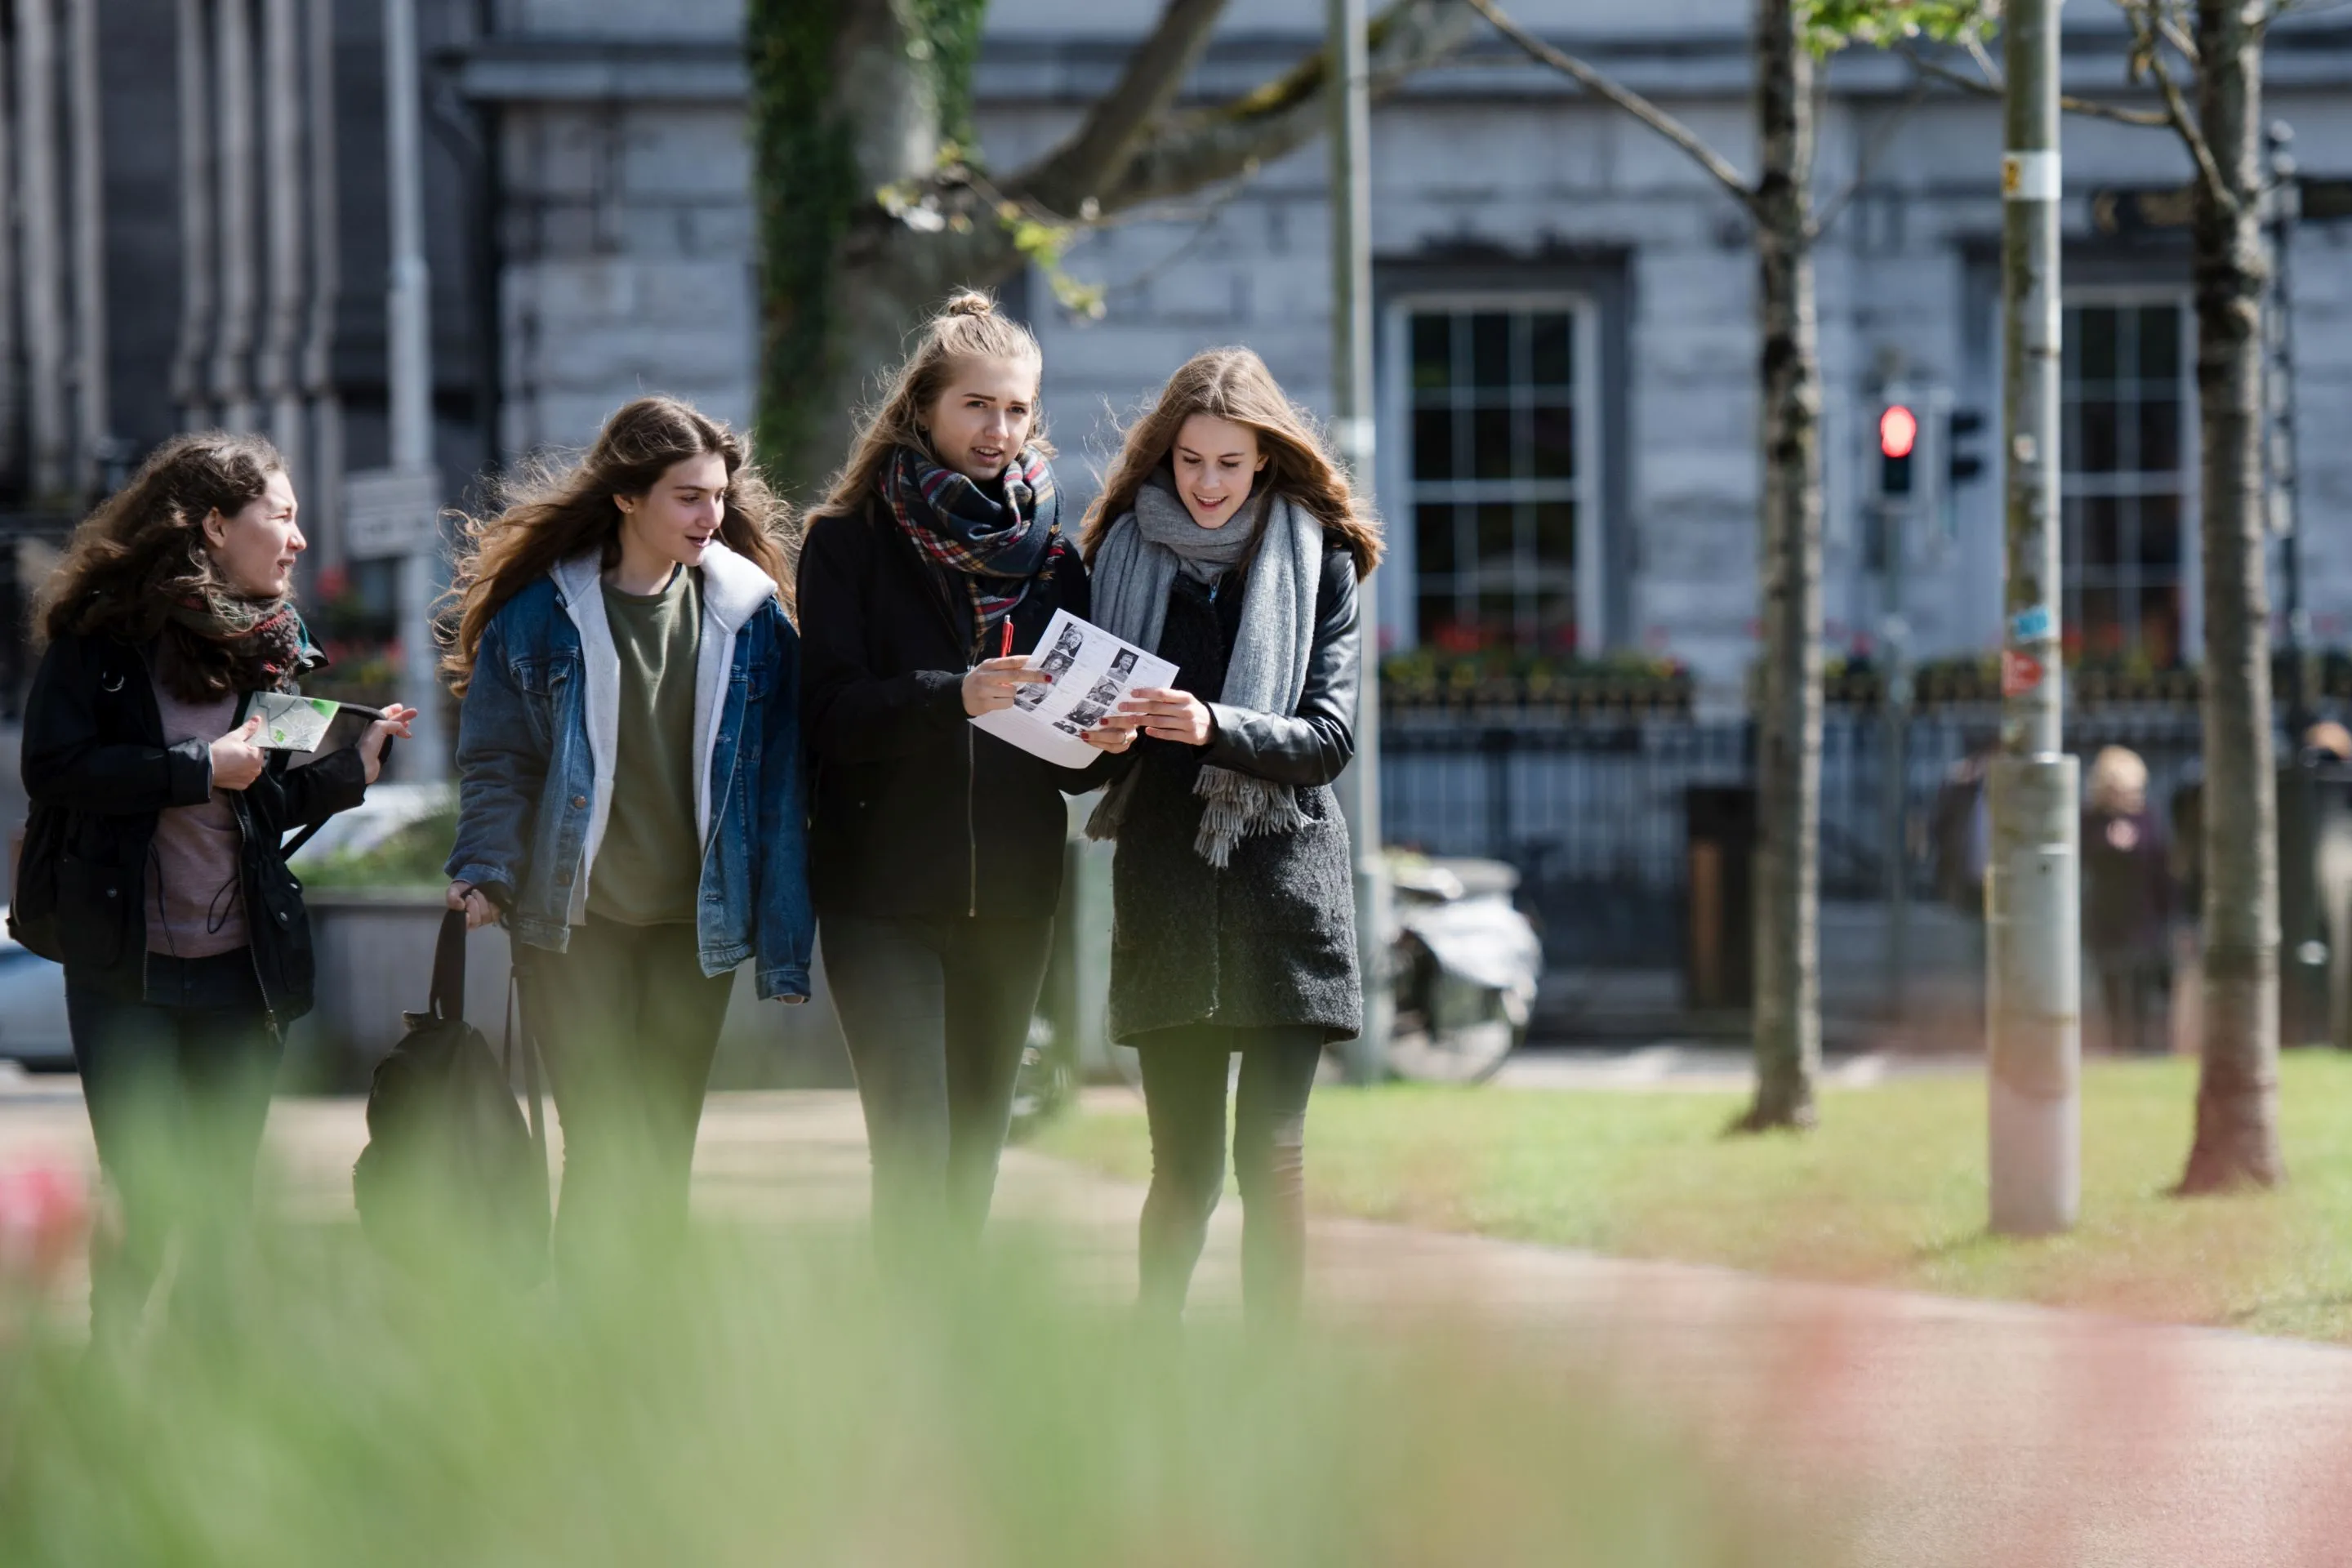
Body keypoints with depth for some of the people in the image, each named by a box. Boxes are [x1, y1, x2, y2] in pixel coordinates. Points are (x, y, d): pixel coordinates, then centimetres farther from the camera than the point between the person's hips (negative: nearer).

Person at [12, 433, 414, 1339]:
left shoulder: (274, 642, 10)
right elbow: (53, 768, -16)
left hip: (244, 962, 5)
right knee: (144, 1197, -7)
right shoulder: (104, 627, -6)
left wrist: (352, 767, -2)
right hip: (124, 960, -5)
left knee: (221, 1202, 8)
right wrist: (199, 768, -17)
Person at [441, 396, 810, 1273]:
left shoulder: (749, 611, 2)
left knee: (665, 1155, 8)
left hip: (694, 920, 3)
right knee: (604, 1152, -9)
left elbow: (777, 775, 4)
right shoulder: (542, 610, -5)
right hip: (576, 915, -3)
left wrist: (783, 935, 2)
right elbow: (497, 759, 1)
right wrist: (486, 871, -15)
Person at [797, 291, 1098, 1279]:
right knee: (912, 1148, -13)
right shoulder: (849, 542, 1)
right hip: (884, 890, -4)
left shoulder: (1051, 554, 12)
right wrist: (953, 697, -26)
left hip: (1010, 897, 4)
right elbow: (830, 713, -11)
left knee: (976, 1149, 7)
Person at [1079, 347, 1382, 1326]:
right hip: (1163, 883, 1)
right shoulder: (1124, 555, 9)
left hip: (1282, 881, -1)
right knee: (1184, 1163, 0)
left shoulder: (1318, 563, 3)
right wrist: (1106, 737, -11)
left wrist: (1215, 727, -20)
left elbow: (1330, 738, -4)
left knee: (1271, 1154, -6)